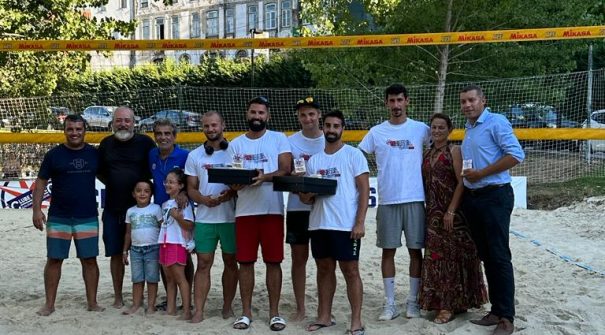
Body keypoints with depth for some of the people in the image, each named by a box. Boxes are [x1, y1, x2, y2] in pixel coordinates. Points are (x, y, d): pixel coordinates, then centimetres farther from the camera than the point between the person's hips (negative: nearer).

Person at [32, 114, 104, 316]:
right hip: (58, 218, -1)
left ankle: (92, 302, 12)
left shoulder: (94, 154, 5)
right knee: (54, 259, 3)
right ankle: (49, 304, 12)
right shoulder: (54, 155, 0)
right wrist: (36, 209, -7)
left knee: (90, 260, 3)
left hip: (88, 218, 1)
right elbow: (41, 182, 2)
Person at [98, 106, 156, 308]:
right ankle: (118, 297, 20)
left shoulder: (145, 142, -2)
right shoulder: (106, 144, 8)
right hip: (113, 208, 3)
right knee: (116, 254, 8)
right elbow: (99, 172, 20)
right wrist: (113, 184, 7)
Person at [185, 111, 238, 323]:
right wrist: (203, 199, -12)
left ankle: (227, 306, 19)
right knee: (203, 264, 1)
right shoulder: (194, 155, 9)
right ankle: (198, 310, 3)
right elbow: (191, 188, 9)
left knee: (230, 262, 8)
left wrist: (230, 193, -19)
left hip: (230, 217, -1)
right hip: (204, 218, 2)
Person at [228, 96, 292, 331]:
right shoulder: (236, 144, 11)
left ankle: (274, 312, 11)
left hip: (272, 209, -2)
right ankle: (246, 312, 14)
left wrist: (264, 177, -23)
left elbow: (286, 170, -6)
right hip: (245, 210, 2)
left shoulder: (279, 139, 5)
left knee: (273, 261, 2)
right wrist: (235, 183, -17)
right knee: (245, 262, 4)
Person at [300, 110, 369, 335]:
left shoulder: (354, 154, -1)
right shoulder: (314, 159, 13)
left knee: (351, 271, -1)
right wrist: (306, 194, -11)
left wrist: (360, 222, -14)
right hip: (319, 224, 5)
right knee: (324, 269, 12)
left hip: (346, 224, -5)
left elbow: (364, 190, -6)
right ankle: (324, 316, 21)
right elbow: (306, 196, 14)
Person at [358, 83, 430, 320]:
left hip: (414, 199, -1)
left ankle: (413, 301, 15)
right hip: (387, 201, 1)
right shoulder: (376, 132, 5)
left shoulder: (421, 129, 2)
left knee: (415, 250, 4)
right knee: (388, 251, 5)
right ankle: (390, 303, 13)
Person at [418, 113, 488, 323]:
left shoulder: (454, 151, -6)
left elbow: (461, 182, -13)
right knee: (436, 257, 9)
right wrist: (429, 210, 8)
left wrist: (451, 211, -18)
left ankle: (451, 305, 4)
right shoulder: (427, 154, 12)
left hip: (452, 211, -6)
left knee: (451, 257, -1)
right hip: (433, 213, 6)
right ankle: (440, 301, 18)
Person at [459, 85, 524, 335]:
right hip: (472, 198, 8)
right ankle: (496, 311, 18)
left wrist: (481, 173, -16)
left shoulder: (496, 122, -8)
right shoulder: (468, 129, 17)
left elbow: (516, 155, -17)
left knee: (499, 257, -7)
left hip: (494, 196, -8)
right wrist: (466, 176, 7)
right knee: (486, 257, 10)